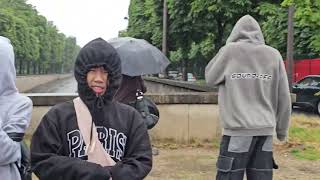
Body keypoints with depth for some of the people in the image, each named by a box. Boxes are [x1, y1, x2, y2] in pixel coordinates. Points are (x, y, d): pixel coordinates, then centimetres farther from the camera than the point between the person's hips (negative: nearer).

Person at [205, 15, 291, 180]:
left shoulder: (229, 51, -3)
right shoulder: (273, 54, 6)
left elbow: (210, 78, 12)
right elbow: (283, 97, 7)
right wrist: (282, 129, 17)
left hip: (237, 129, -3)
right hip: (265, 130, 3)